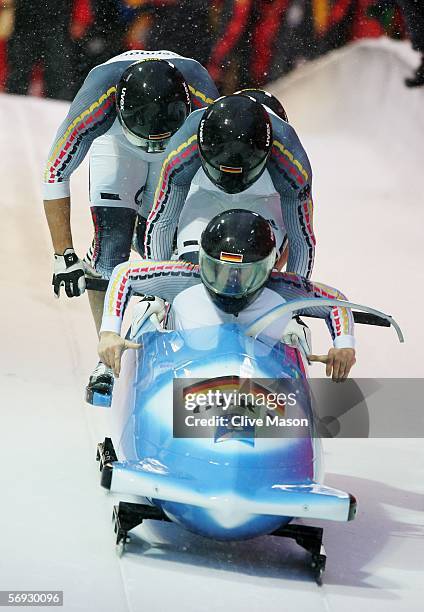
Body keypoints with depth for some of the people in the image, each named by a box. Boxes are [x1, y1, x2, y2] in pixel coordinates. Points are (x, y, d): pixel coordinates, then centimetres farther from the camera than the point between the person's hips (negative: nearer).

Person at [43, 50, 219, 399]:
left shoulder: (204, 100, -37)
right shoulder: (100, 97, -39)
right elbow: (56, 175, -29)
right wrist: (64, 255, -30)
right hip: (116, 144, -1)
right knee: (112, 236, -19)